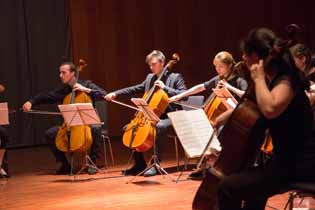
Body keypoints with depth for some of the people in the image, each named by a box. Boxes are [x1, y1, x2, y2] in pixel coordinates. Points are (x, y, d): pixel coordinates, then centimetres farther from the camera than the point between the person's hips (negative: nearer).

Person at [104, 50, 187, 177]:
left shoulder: (175, 77, -3)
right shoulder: (150, 78, 16)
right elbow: (135, 89, 19)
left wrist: (165, 87, -20)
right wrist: (116, 94, 9)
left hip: (169, 117, -8)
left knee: (159, 127, -39)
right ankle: (140, 164, 5)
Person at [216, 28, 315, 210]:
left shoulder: (286, 81, -16)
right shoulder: (275, 79, 13)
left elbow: (270, 109, -38)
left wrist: (259, 78, -22)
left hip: (299, 165, -11)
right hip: (288, 160, 11)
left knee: (228, 187, -20)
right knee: (252, 186, 37)